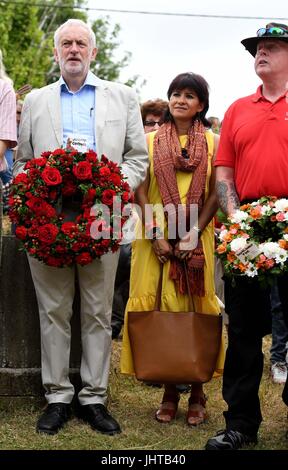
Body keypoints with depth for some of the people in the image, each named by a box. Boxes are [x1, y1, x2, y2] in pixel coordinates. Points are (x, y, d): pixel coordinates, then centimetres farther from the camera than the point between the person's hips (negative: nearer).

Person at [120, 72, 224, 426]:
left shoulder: (212, 142, 5)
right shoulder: (151, 141, 7)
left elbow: (215, 195, 1)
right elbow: (141, 191, 2)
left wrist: (194, 234, -10)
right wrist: (156, 235, -9)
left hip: (197, 238, 0)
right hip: (156, 237, 1)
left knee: (196, 307, -1)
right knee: (161, 308, -2)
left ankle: (197, 393, 7)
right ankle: (169, 392, 7)